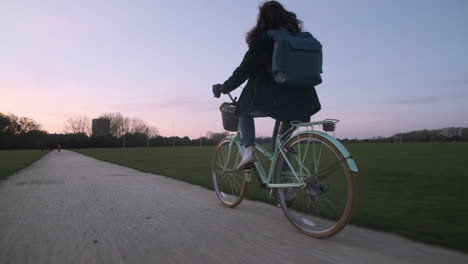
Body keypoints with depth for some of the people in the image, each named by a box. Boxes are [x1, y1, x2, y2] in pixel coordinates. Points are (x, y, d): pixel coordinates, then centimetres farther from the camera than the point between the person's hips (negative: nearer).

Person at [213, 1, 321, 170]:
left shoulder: (263, 40, -3)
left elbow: (244, 70, -3)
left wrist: (223, 88, 10)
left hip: (268, 99, -5)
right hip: (299, 103, 5)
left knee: (244, 112, 23)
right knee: (281, 140, 28)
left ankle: (248, 150, 0)